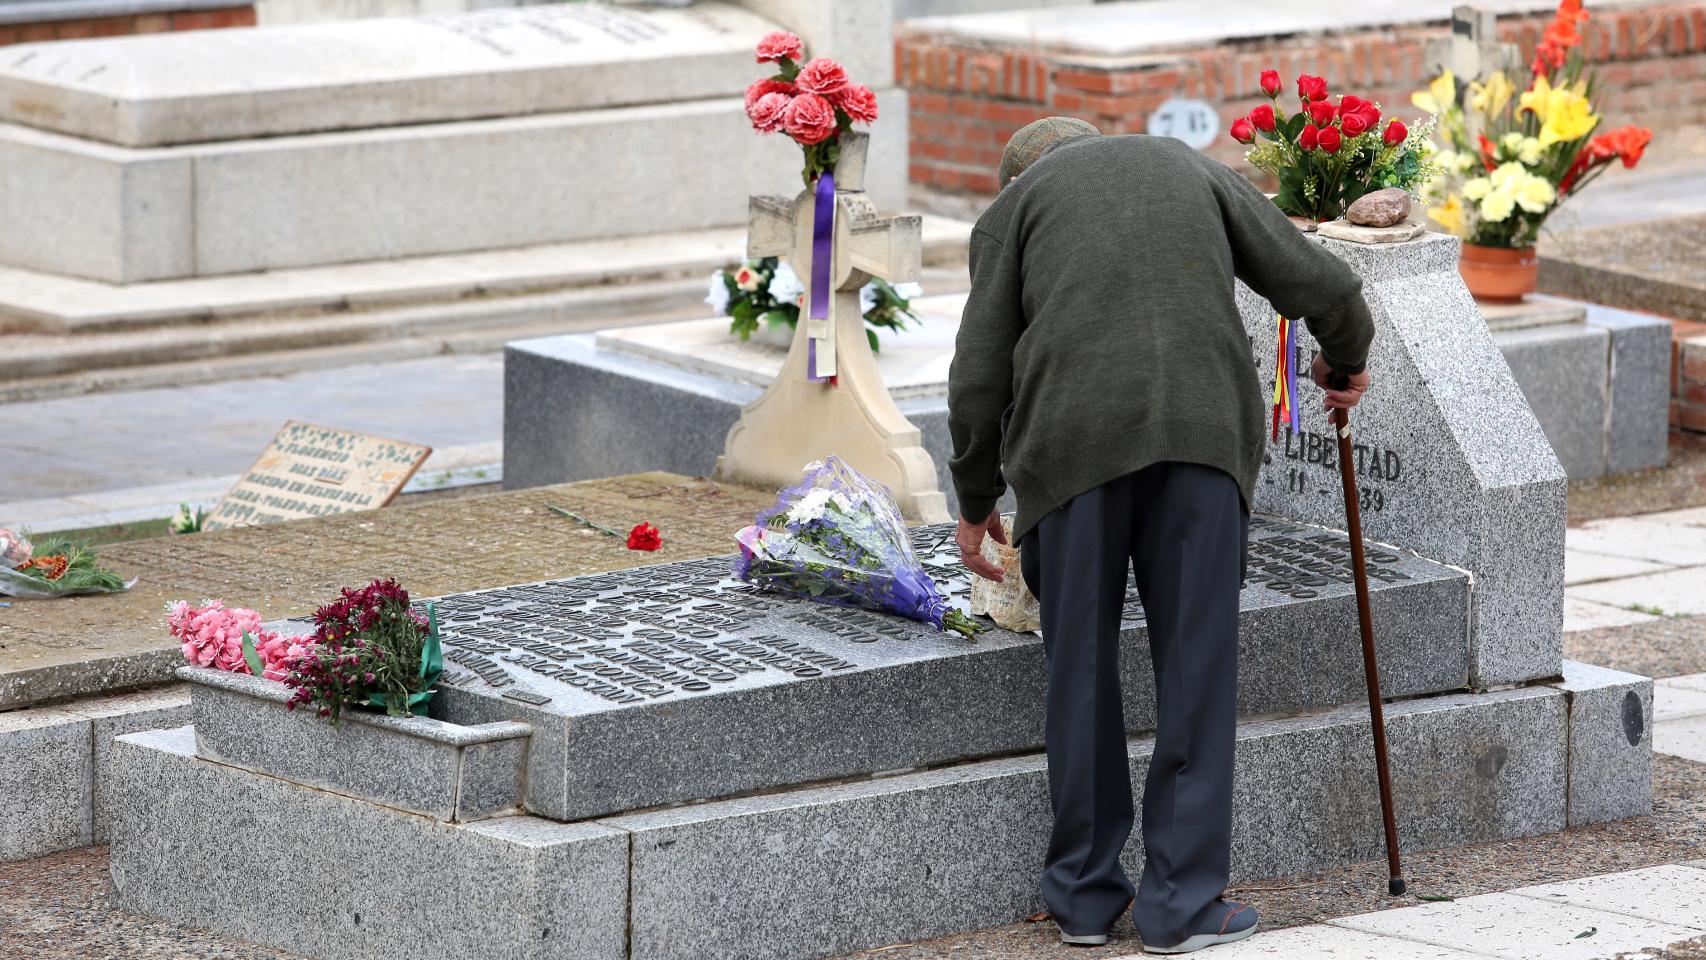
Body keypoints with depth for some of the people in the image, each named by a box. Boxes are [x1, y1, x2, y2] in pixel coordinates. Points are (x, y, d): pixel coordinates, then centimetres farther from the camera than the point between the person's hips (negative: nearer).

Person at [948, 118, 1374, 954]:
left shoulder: (1011, 209, 19)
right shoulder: (1196, 173, 24)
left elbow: (979, 376, 11)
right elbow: (1321, 287, 17)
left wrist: (976, 500, 24)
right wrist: (1345, 359, 38)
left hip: (1073, 439, -1)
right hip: (1203, 431, 1)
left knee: (1081, 668, 11)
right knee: (1195, 667, 7)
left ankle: (1085, 892, 18)